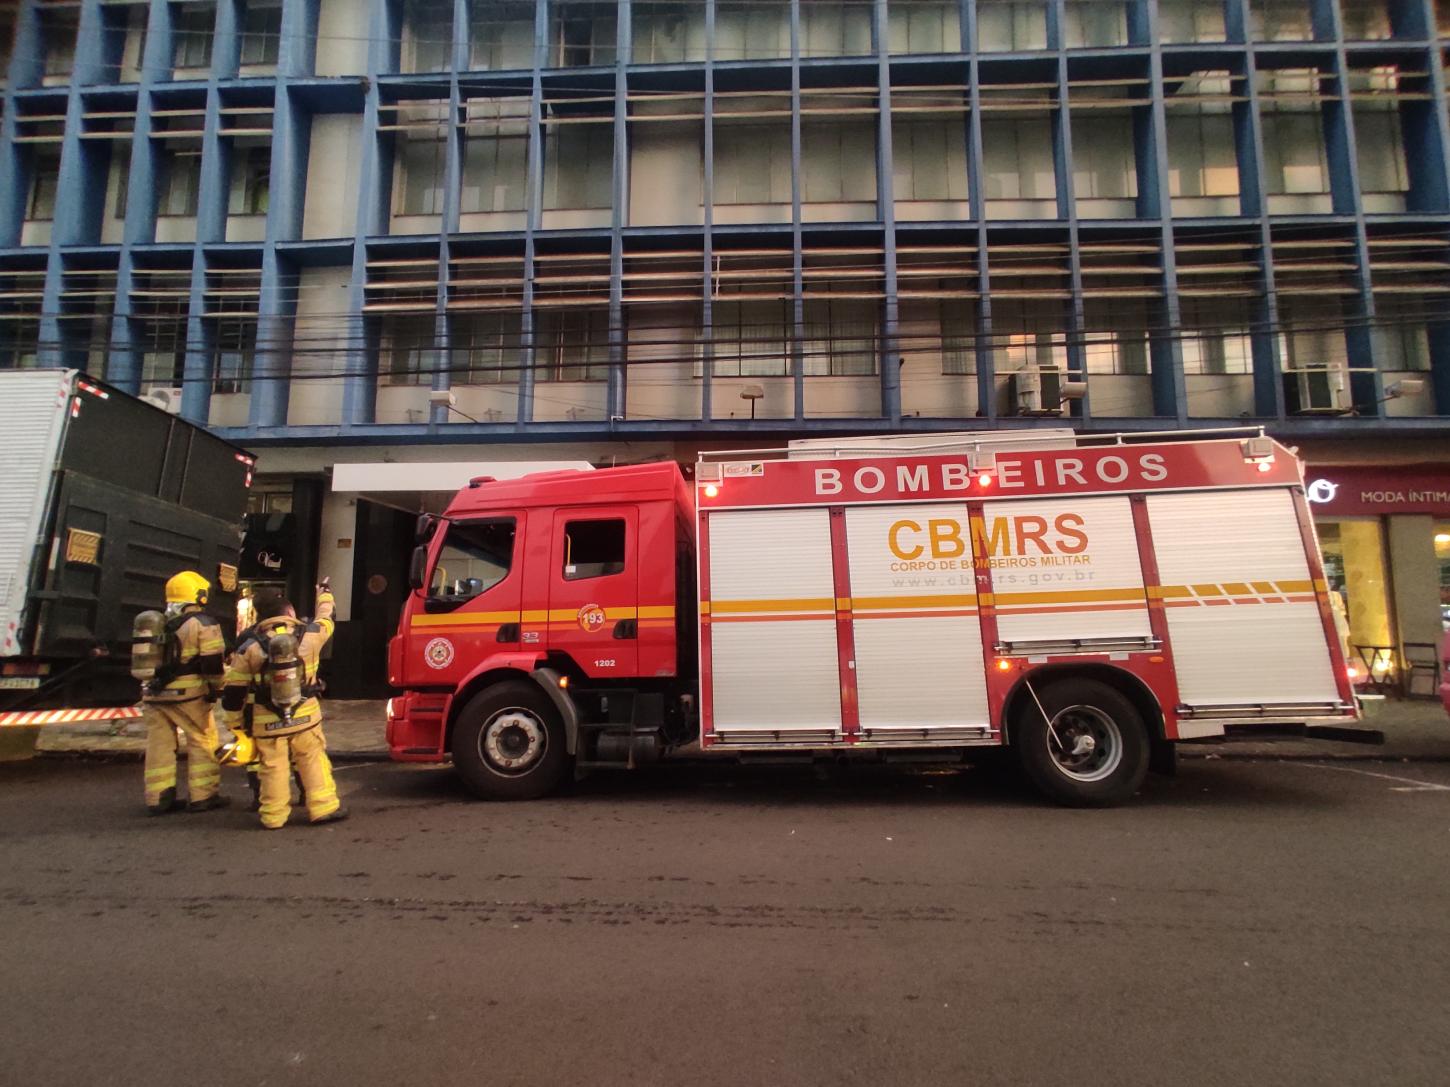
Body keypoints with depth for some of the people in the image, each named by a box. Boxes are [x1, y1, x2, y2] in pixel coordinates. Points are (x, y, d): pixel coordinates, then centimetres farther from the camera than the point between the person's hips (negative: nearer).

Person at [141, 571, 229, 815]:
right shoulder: (202, 623, -8)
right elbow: (212, 661, -14)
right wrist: (216, 688, -6)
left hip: (154, 692, 7)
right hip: (187, 694, -7)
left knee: (159, 745, 10)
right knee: (202, 742, 3)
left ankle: (158, 798, 14)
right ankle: (202, 796, 4)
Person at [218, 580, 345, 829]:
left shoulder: (250, 646, -4)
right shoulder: (309, 634, -5)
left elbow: (233, 689, 1)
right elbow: (326, 620, 19)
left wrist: (233, 720, 14)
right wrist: (325, 595, 38)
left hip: (267, 721, 0)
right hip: (305, 715, 0)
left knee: (273, 767, 9)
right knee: (313, 761, 9)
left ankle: (273, 816, 16)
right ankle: (323, 807, 11)